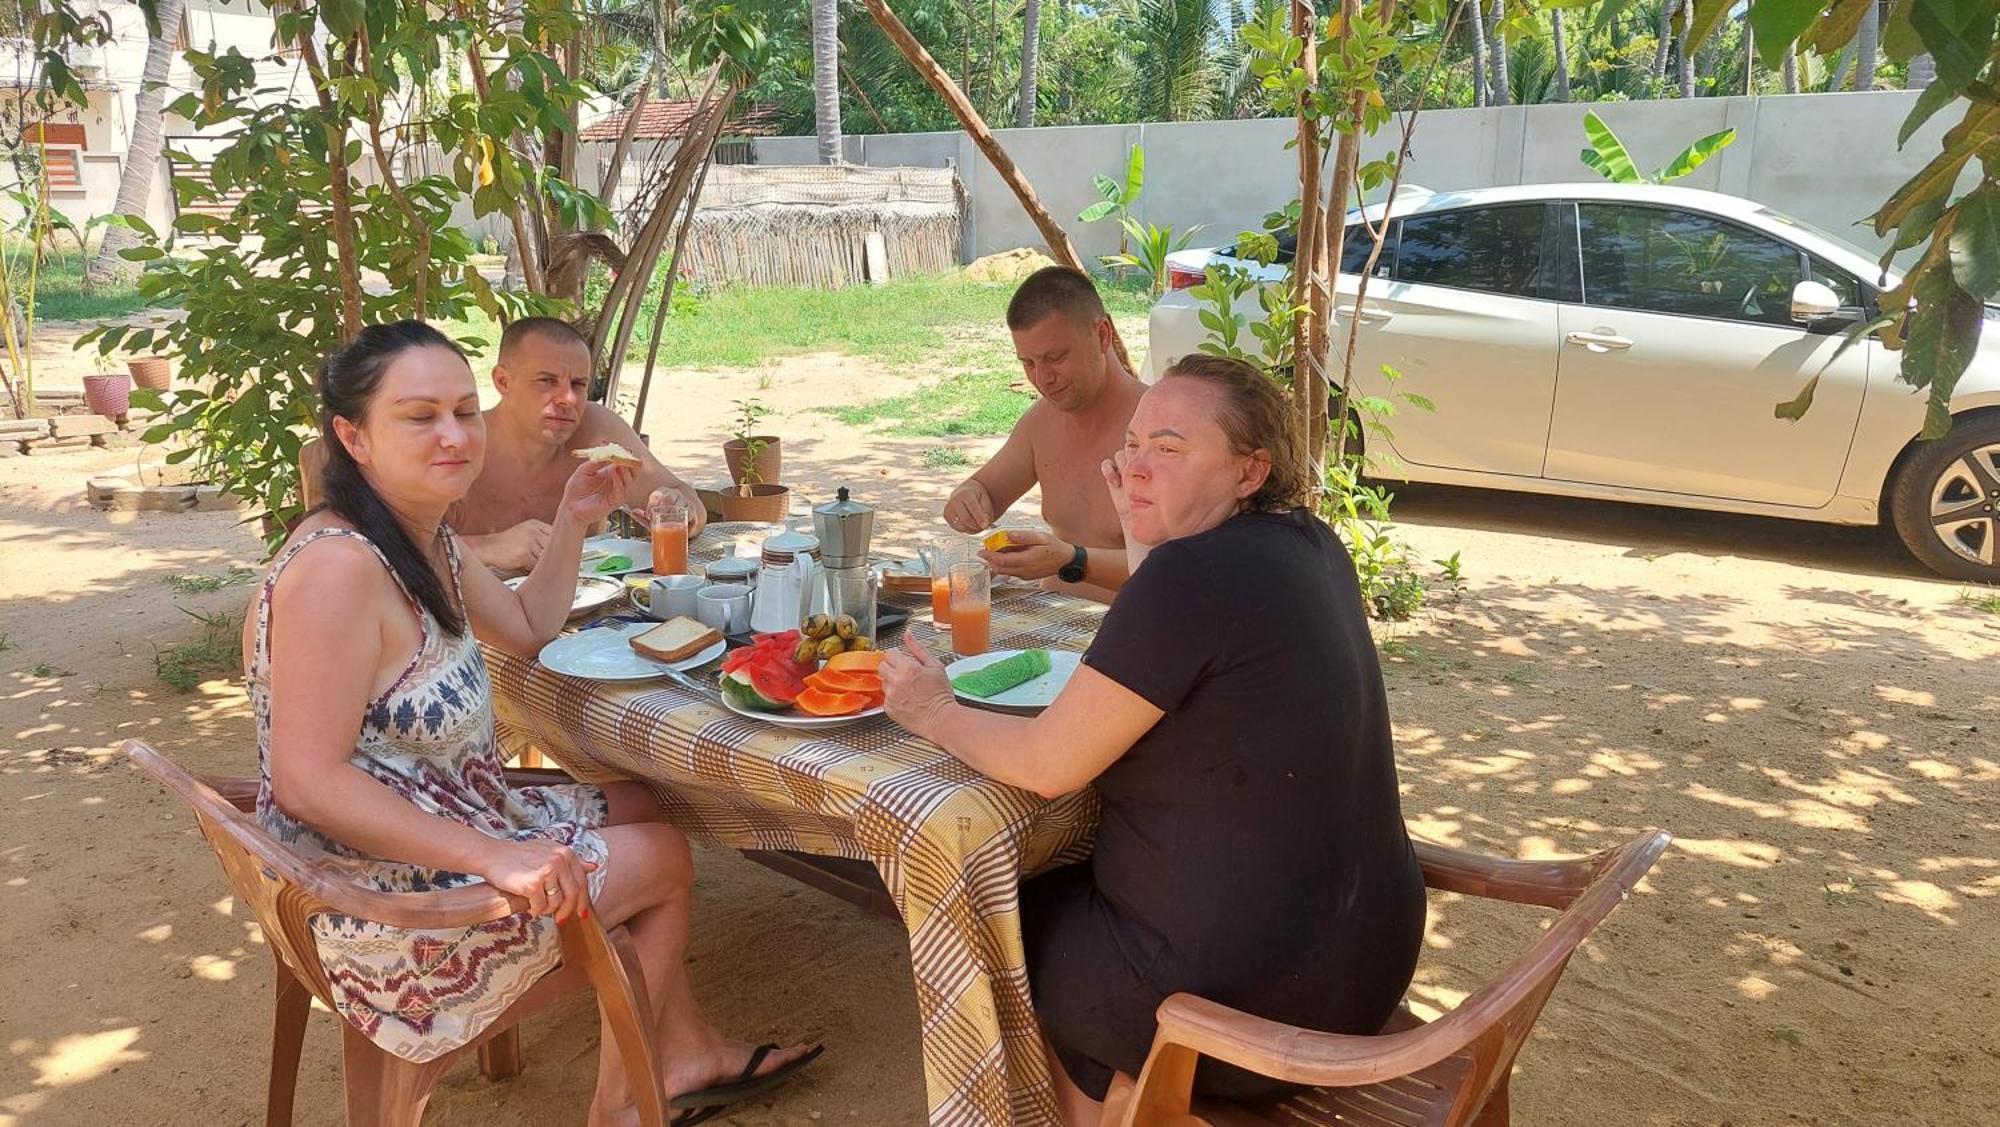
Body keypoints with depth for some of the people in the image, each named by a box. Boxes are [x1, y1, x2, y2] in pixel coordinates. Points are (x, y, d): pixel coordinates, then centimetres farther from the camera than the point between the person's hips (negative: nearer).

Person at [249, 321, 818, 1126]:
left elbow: (528, 628, 19)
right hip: (383, 908, -10)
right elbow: (309, 781, -31)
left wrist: (573, 521, 7)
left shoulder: (428, 541, 4)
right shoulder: (336, 568, -27)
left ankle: (682, 1056, 26)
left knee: (645, 809, 18)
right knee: (665, 856, 4)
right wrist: (492, 857, -33)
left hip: (448, 829, 10)